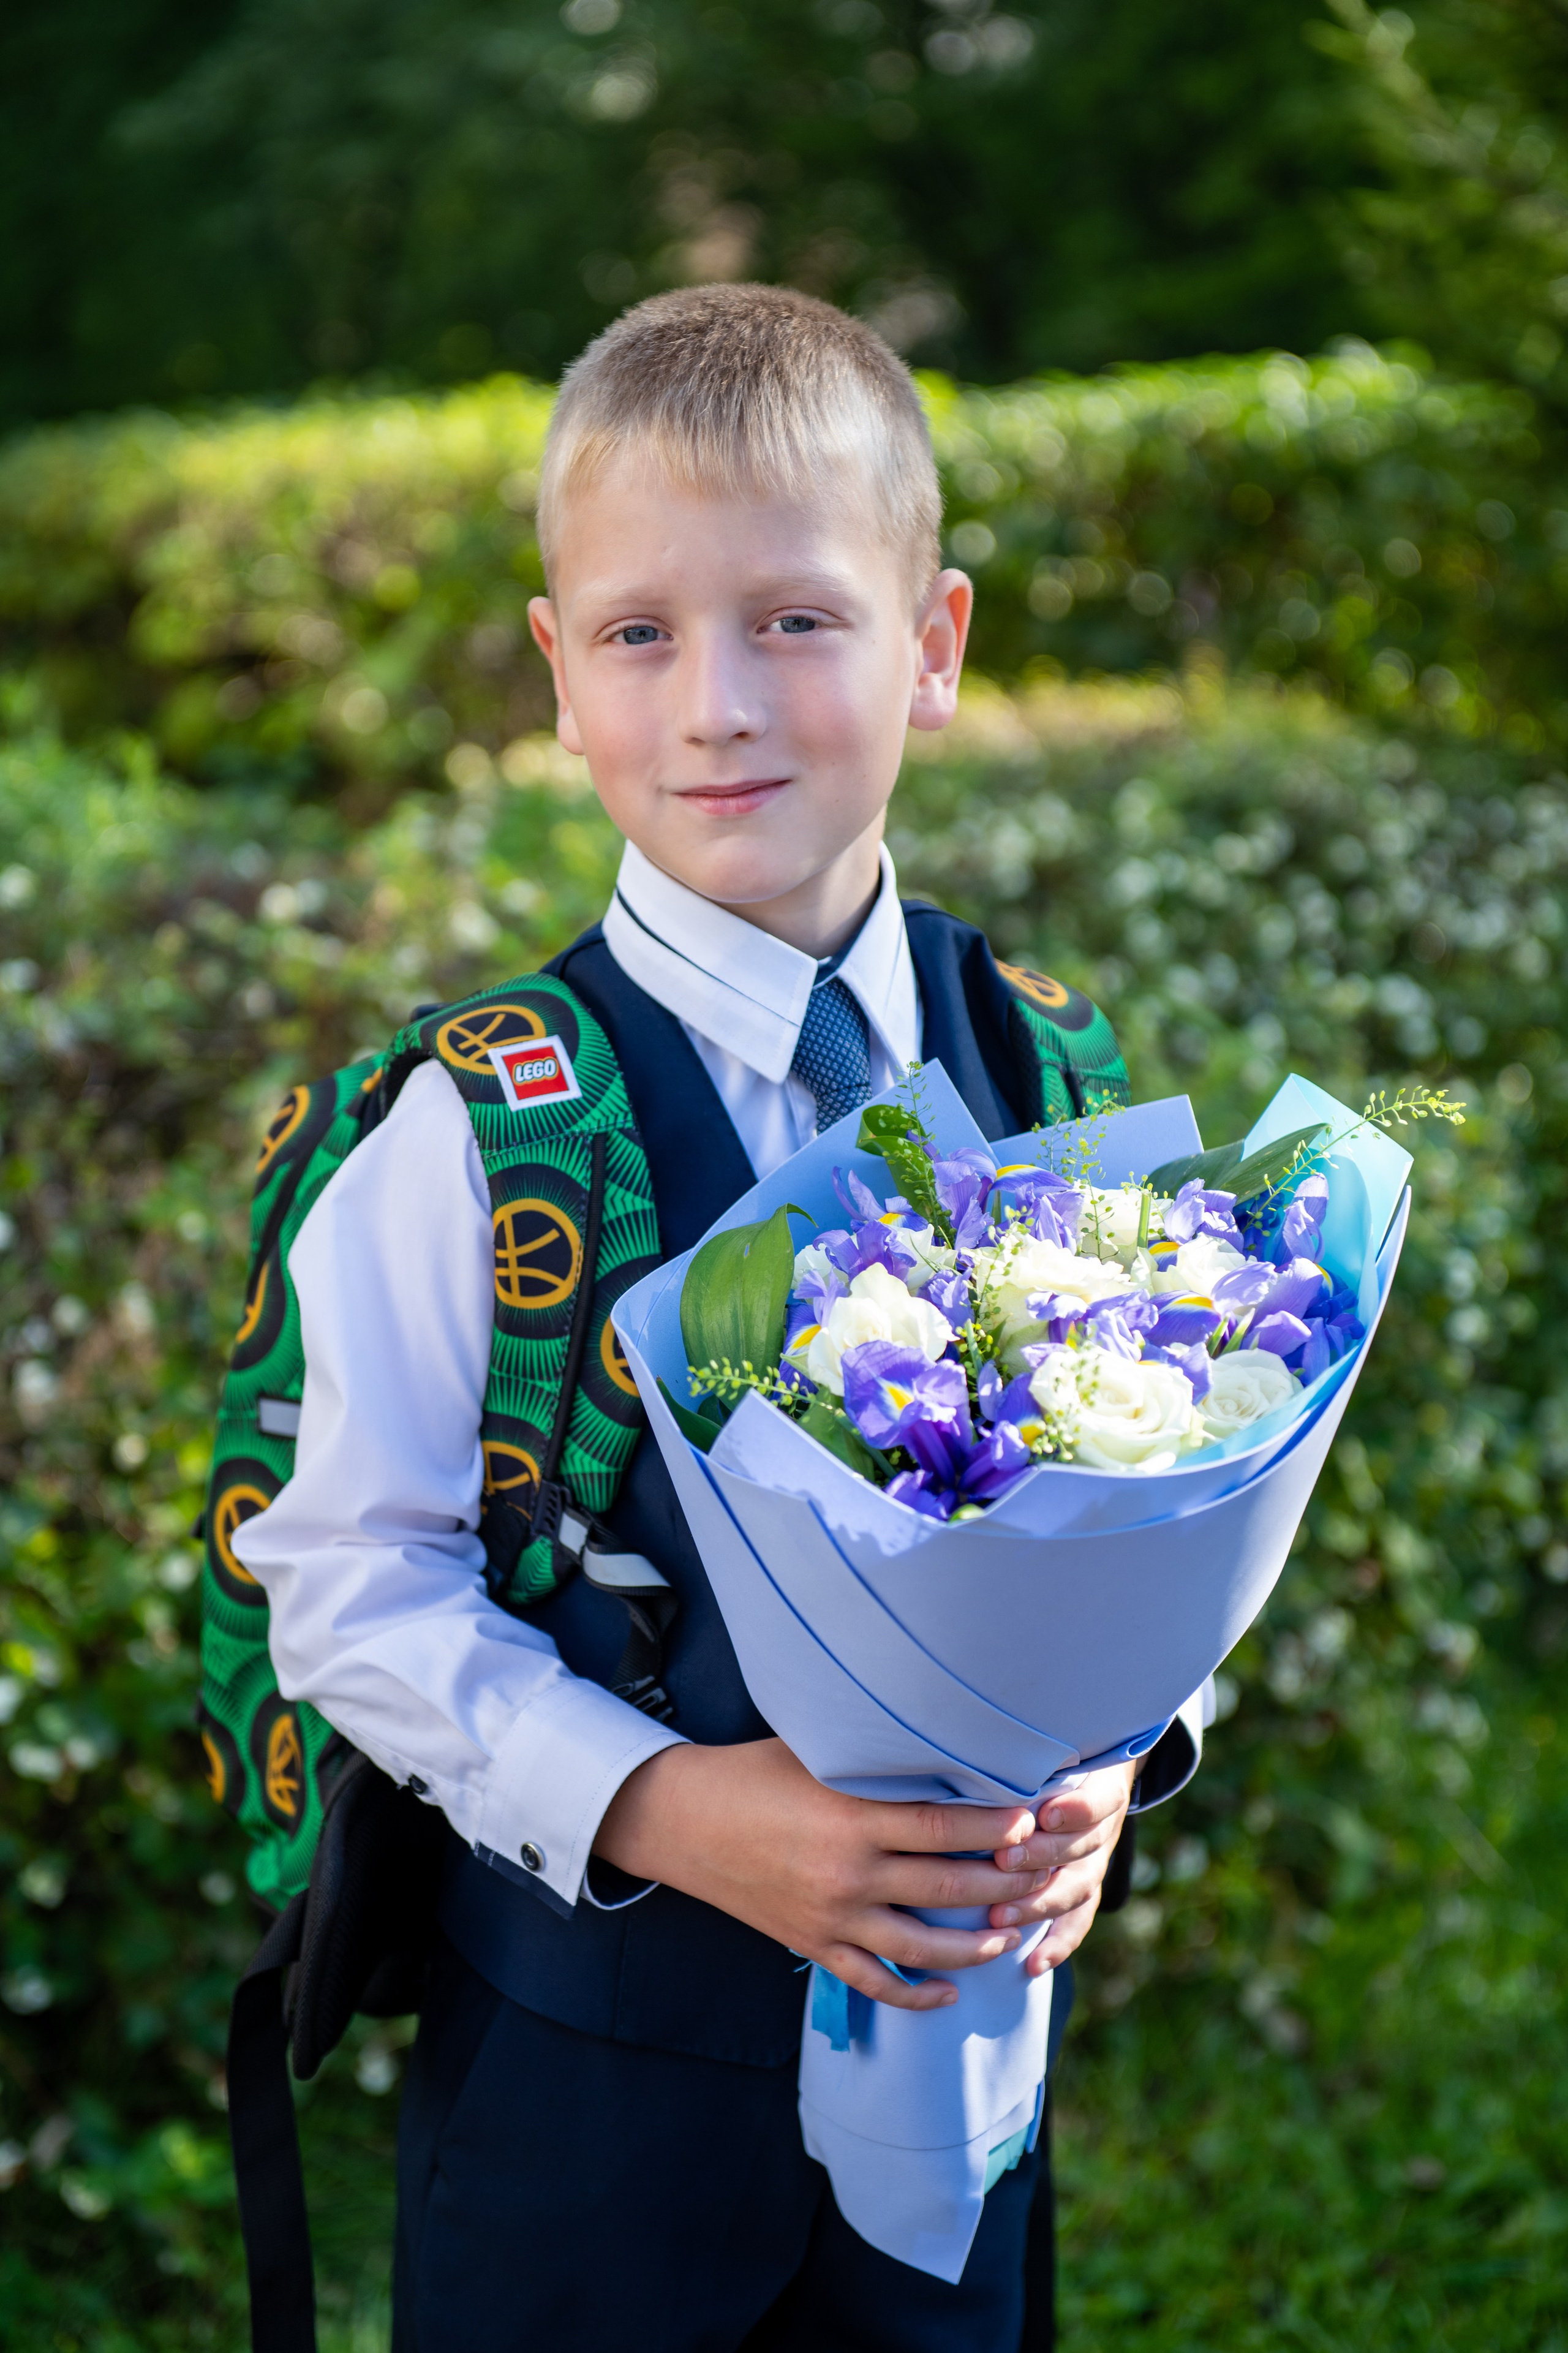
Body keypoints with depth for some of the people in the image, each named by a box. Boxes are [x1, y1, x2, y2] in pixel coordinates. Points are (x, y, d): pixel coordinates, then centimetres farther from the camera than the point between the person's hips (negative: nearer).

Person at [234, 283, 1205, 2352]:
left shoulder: (1037, 1070, -4)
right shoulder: (482, 1129, -16)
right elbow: (347, 1579, -15)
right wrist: (654, 1804, -25)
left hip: (960, 2000, 3)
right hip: (588, 2043, -3)